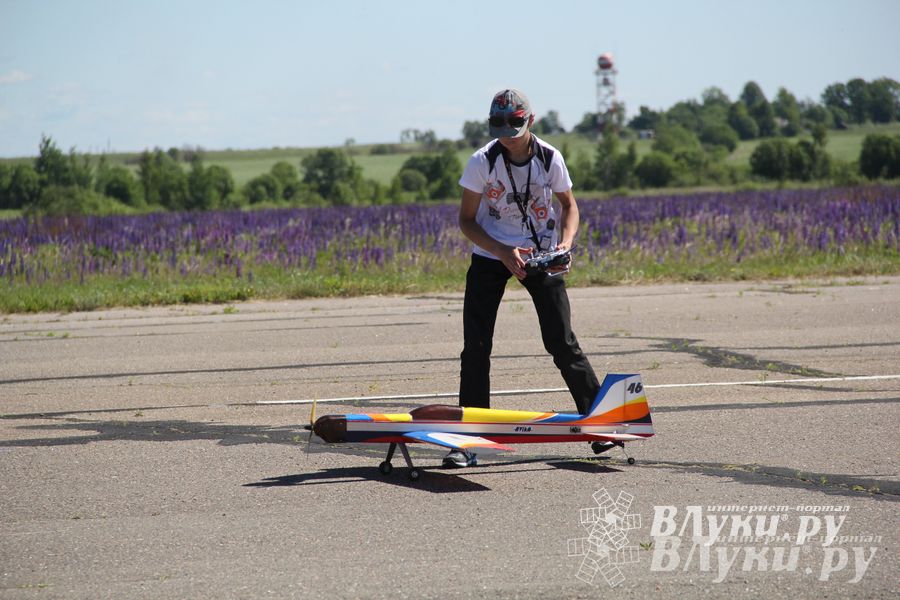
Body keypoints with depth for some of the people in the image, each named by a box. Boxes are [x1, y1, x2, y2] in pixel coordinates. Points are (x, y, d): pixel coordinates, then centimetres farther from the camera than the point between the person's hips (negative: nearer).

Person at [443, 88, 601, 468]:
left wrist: (565, 243, -13)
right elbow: (466, 220, -8)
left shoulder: (550, 158, -10)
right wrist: (505, 253, -21)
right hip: (491, 256, 0)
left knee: (562, 343, -5)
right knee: (475, 349, -8)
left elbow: (569, 205, 6)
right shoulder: (482, 162, -15)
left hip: (541, 256, 1)